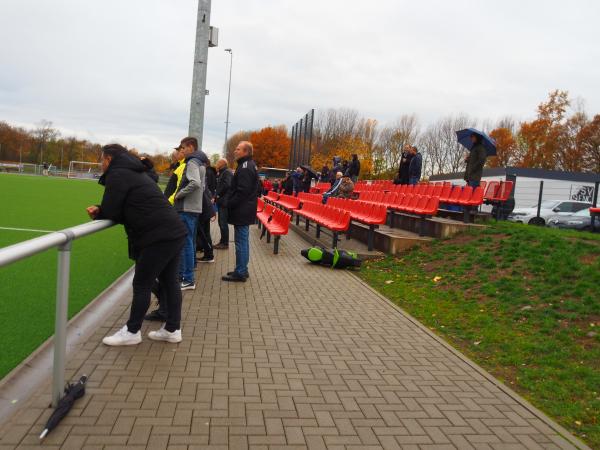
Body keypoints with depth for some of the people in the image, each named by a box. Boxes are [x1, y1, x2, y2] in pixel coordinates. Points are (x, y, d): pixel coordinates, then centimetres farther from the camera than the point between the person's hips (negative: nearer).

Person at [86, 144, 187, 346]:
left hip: (158, 237, -10)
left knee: (142, 284, 3)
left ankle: (132, 332, 15)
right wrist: (100, 211, 9)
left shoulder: (117, 175, -6)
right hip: (175, 232, 10)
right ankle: (173, 329, 23)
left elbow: (111, 212, -8)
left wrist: (98, 213, 15)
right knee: (169, 281, 15)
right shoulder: (134, 172, 24)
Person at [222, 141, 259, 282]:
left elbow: (242, 192, -24)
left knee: (241, 242, -4)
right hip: (245, 211, 11)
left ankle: (240, 273, 2)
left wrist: (229, 204, -14)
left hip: (241, 212, -11)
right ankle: (242, 270, 24)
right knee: (243, 241, 16)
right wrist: (231, 202, 15)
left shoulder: (245, 168, -18)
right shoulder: (249, 165, 16)